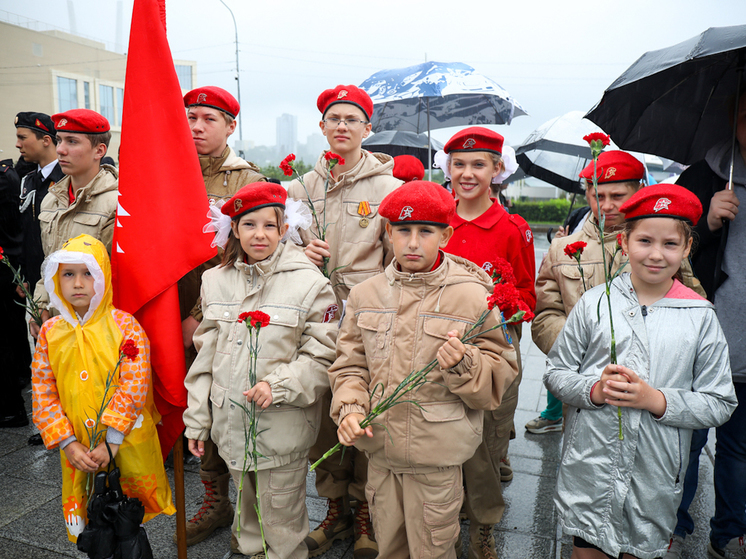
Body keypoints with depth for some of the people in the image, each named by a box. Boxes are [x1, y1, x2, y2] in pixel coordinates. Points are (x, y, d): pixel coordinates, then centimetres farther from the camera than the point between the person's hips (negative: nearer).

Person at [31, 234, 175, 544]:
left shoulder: (125, 326, -11)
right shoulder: (50, 332, 0)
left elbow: (134, 387, -15)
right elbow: (43, 394, 0)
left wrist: (111, 442, -17)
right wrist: (68, 444, -8)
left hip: (127, 444, -3)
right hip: (78, 449, 3)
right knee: (89, 522, 16)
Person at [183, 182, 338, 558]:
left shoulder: (310, 284, -11)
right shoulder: (216, 281, 4)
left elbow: (322, 357, -9)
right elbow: (206, 355, 10)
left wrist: (277, 385, -22)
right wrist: (197, 420, 11)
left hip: (282, 429, -4)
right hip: (230, 426, 5)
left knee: (281, 525, 9)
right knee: (246, 513, 25)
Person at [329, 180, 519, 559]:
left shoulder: (471, 296, -10)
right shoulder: (366, 293, 1)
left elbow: (500, 376, -7)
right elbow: (350, 363, 7)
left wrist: (463, 365, -25)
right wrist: (349, 407, -9)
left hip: (437, 456, -3)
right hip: (379, 447, 4)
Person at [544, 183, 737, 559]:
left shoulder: (701, 317, -3)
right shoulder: (594, 303, -4)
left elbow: (720, 404, -2)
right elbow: (555, 373, 1)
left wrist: (657, 400, -17)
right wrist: (594, 389, -17)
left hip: (654, 476, 0)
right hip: (589, 469, 0)